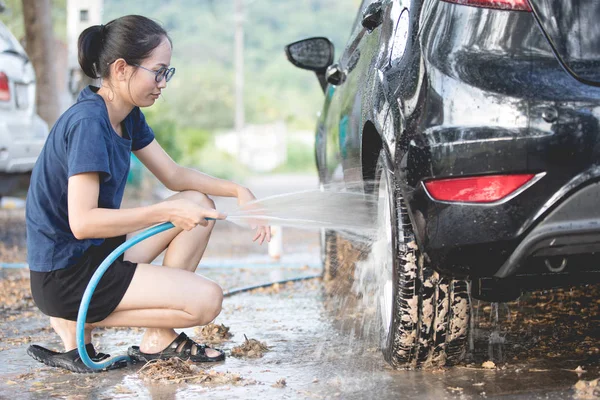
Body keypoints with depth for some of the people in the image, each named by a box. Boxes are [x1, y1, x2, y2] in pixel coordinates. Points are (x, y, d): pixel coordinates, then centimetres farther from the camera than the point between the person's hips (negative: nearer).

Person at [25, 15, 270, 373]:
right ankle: (79, 324, 0)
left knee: (199, 203, 9)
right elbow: (82, 222, -29)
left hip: (95, 251, 10)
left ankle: (158, 339, 5)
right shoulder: (88, 123, -23)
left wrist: (239, 192, 1)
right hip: (64, 275, -10)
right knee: (206, 300, -16)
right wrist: (168, 212, -27)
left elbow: (173, 174, 16)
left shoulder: (128, 116, 7)